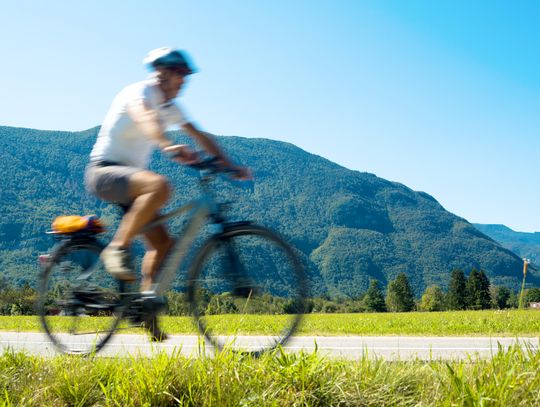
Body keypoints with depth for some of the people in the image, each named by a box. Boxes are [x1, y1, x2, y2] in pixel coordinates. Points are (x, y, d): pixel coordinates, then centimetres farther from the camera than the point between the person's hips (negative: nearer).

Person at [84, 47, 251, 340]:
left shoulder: (169, 107, 11)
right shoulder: (139, 92, -14)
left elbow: (200, 136, 11)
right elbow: (145, 118, -38)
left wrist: (229, 165, 0)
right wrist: (168, 147, -58)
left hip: (129, 176, 8)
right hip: (103, 171, -8)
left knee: (163, 244, -3)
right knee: (159, 185, -37)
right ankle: (117, 248, -25)